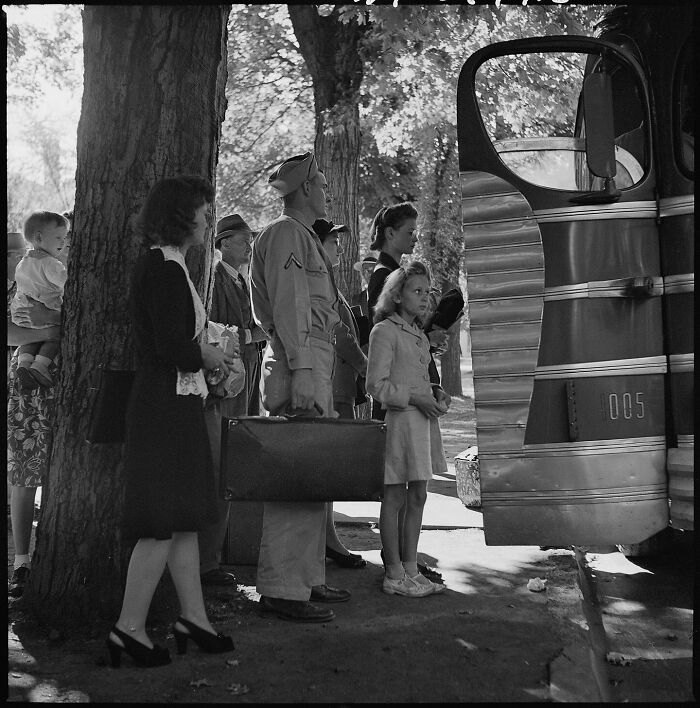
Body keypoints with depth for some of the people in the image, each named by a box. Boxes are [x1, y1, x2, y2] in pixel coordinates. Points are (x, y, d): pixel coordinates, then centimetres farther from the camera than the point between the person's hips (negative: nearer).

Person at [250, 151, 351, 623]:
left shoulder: (305, 238, 25)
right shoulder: (286, 233, -6)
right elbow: (288, 305, -16)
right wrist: (301, 371, -23)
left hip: (316, 365, 11)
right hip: (299, 363, -11)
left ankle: (309, 579, 20)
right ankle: (282, 589, -9)